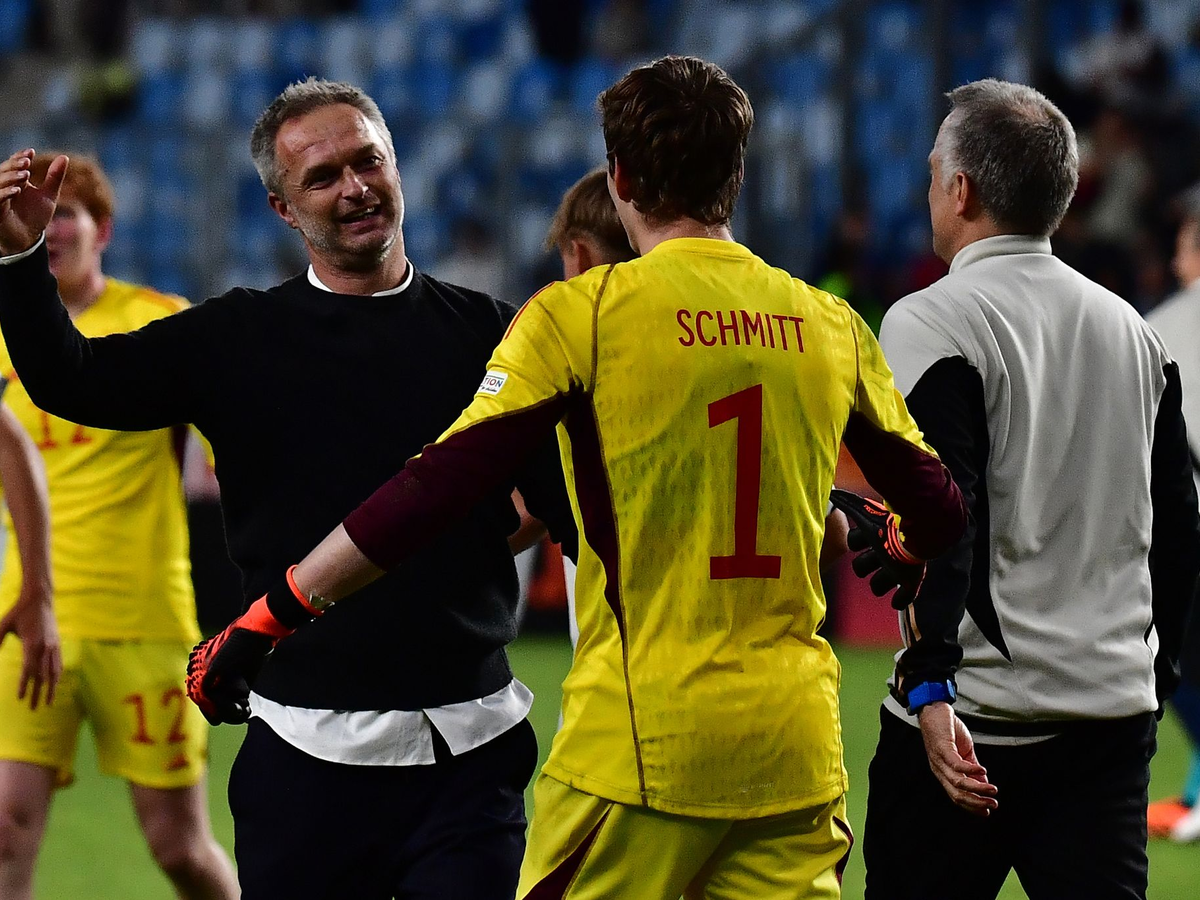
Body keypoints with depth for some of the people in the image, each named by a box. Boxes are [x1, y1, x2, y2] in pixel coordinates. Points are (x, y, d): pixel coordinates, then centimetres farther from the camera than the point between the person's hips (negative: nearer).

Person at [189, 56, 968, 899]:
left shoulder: (583, 314, -5)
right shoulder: (831, 325, 7)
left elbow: (437, 489, -11)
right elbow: (939, 514, 14)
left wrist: (267, 617, -4)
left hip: (639, 743, -4)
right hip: (797, 745, 4)